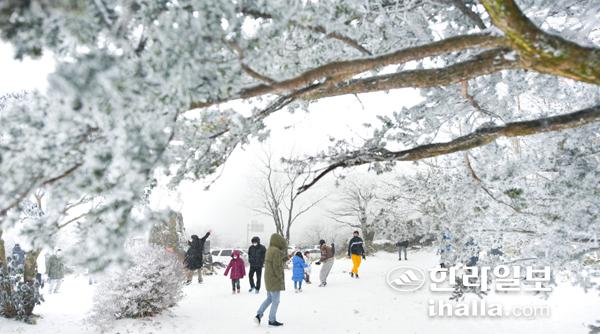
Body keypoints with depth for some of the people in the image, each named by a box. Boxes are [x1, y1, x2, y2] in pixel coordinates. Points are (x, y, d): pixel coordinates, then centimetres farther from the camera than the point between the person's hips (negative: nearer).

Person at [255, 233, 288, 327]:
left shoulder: (269, 250, 9)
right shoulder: (276, 251, -19)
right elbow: (277, 267, -21)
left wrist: (285, 259, 13)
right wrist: (281, 279, -12)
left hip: (268, 279, 9)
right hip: (275, 280, -9)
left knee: (269, 298, 20)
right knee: (275, 301, 4)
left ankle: (259, 315, 12)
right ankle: (272, 320, 13)